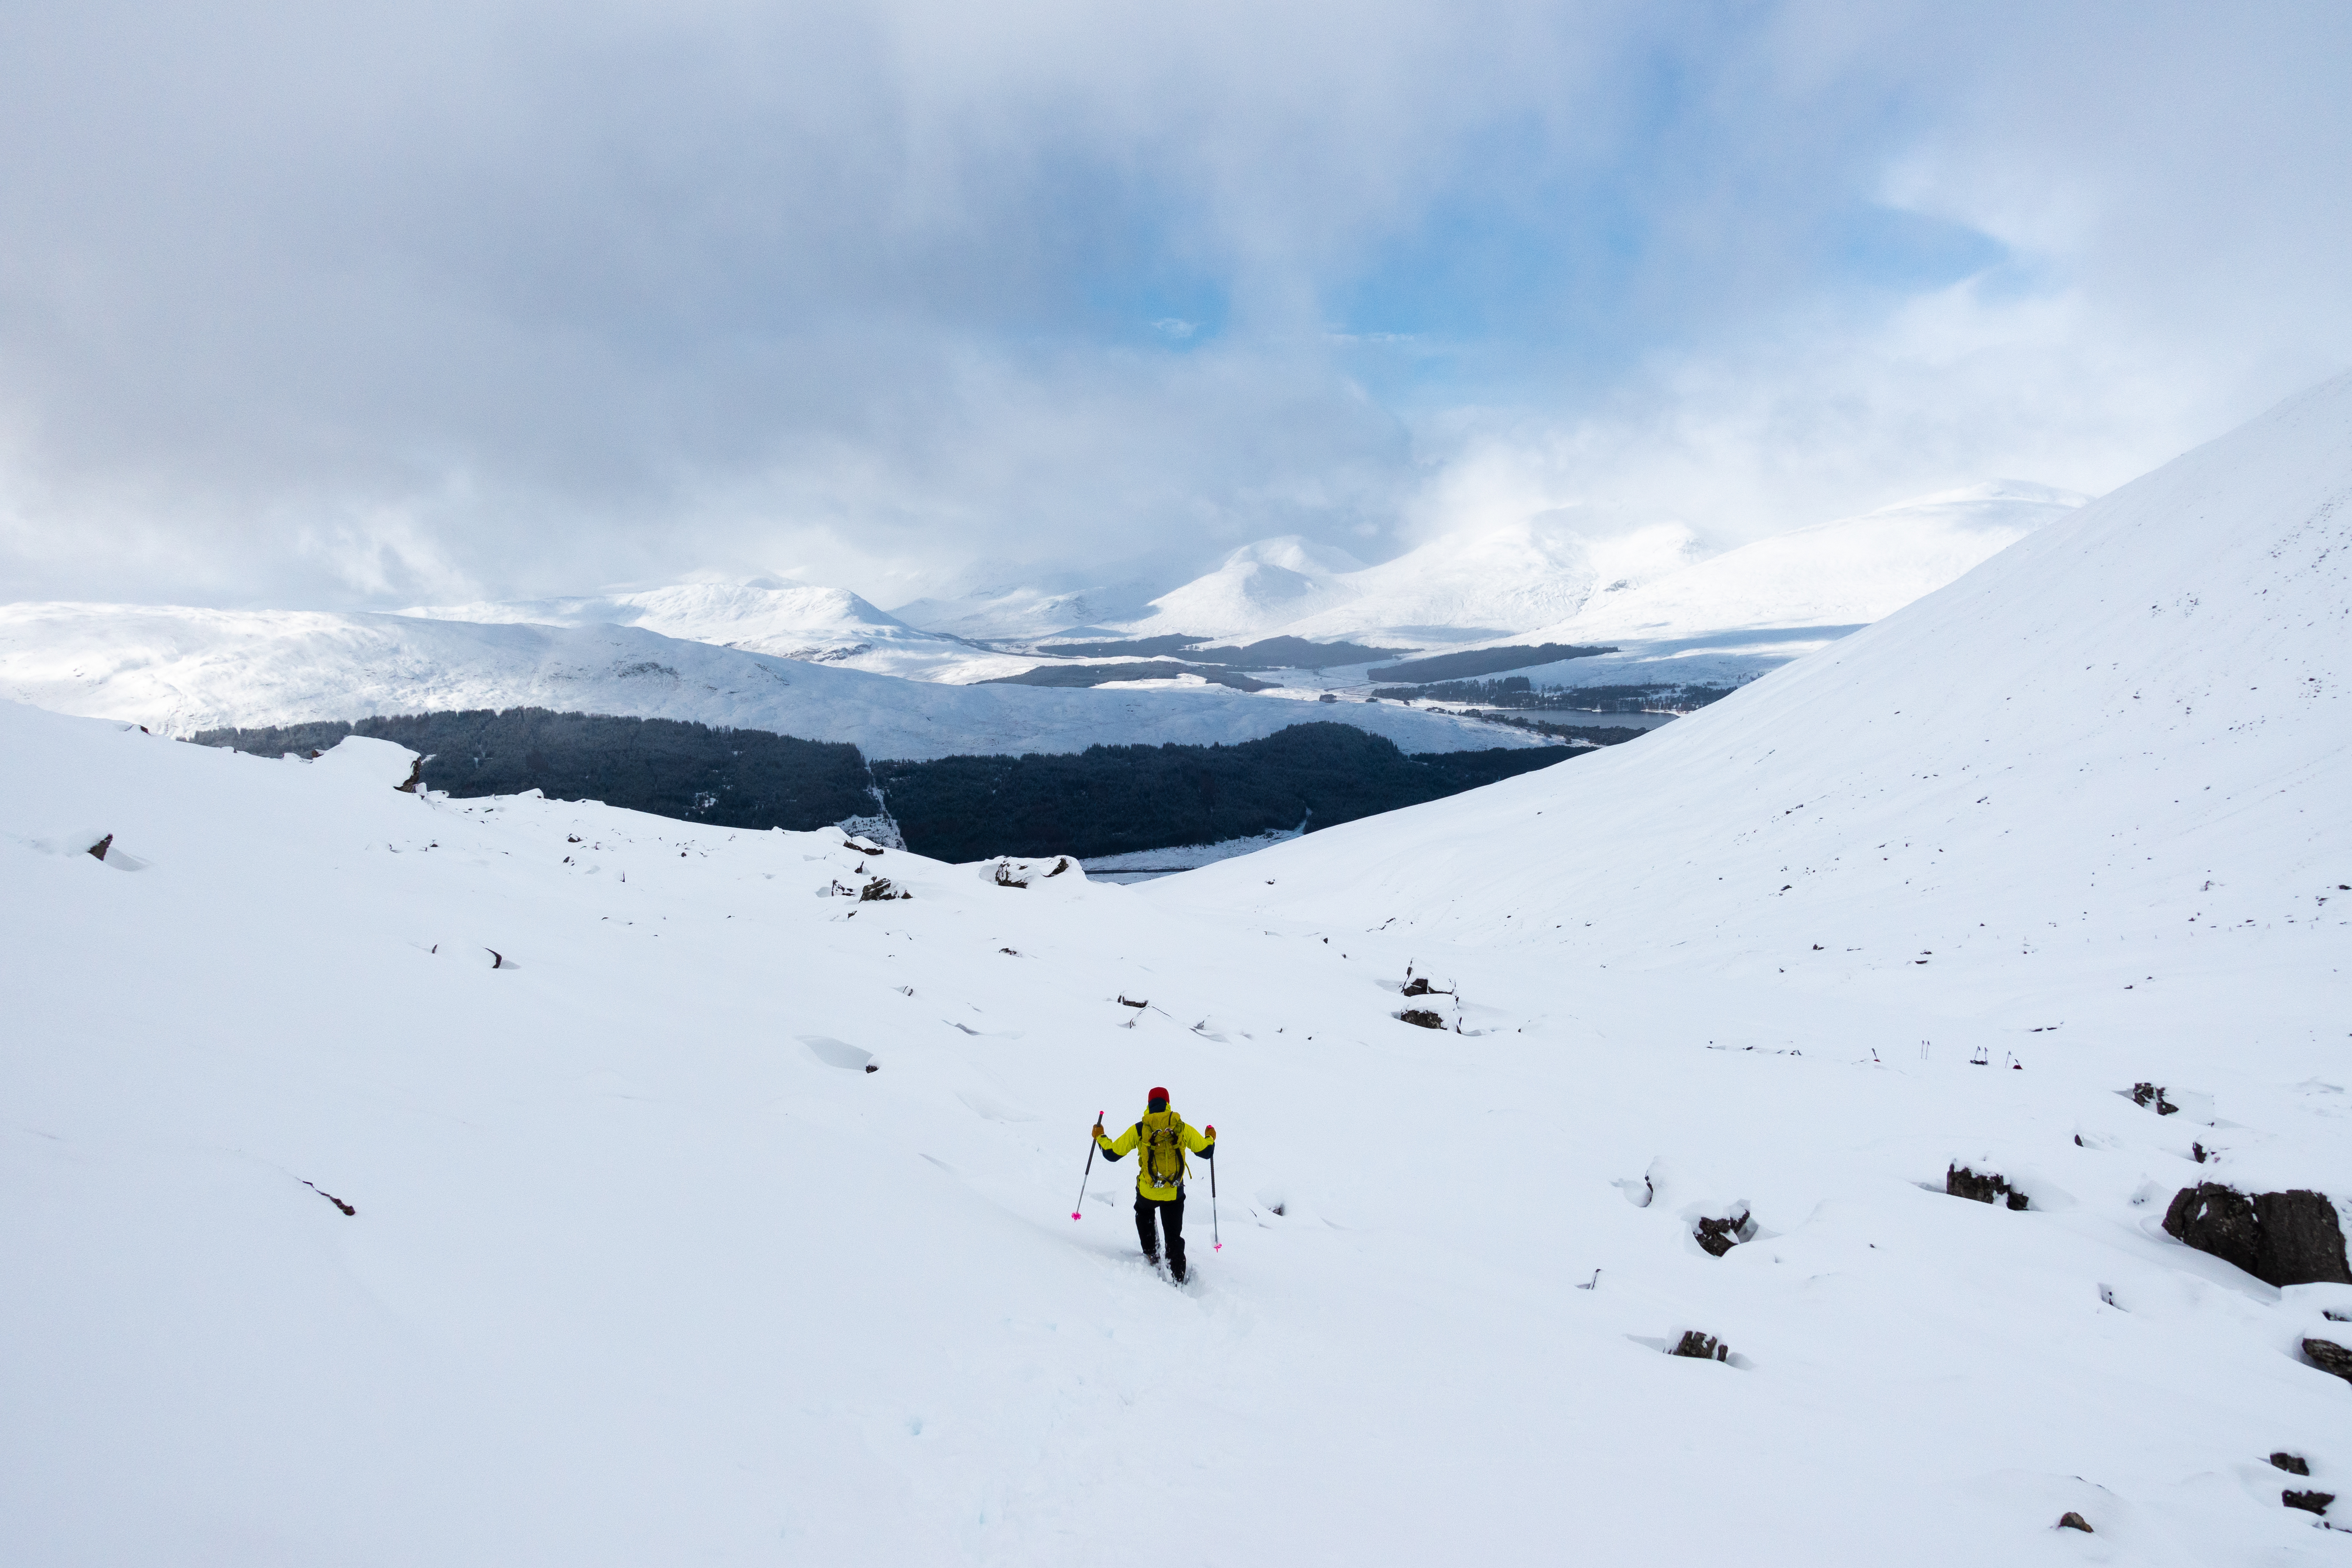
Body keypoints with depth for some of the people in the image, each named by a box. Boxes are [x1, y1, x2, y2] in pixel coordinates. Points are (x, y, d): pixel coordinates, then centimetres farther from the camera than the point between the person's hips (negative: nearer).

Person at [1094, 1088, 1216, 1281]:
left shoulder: (1139, 1130, -9)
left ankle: (1152, 1255, 30)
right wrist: (1211, 1138, 26)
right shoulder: (1182, 1128, -6)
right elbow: (1206, 1151, 3)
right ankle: (1177, 1278, 10)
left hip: (1147, 1191, 0)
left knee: (1144, 1214, 35)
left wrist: (1100, 1138, 15)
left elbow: (1113, 1153, -4)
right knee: (1174, 1237, 15)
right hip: (1174, 1193, 0)